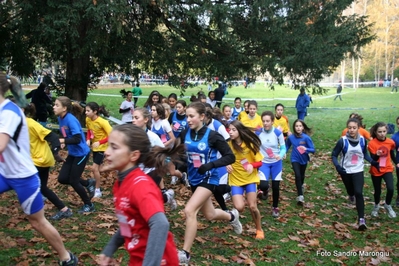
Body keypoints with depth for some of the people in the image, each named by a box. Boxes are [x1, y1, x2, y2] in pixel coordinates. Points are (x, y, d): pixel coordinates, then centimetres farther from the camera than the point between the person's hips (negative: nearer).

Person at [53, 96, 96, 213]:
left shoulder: (71, 119, -24)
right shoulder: (60, 119, 1)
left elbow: (77, 139, -30)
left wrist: (63, 141, -36)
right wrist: (62, 142, -4)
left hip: (81, 153, -8)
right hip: (72, 153, 8)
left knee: (73, 181, 0)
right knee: (62, 178, 7)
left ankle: (89, 205, 20)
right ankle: (89, 183, 27)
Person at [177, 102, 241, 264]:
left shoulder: (212, 136, -19)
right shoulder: (185, 134, -6)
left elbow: (230, 157, -15)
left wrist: (211, 165, -29)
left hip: (208, 178, -6)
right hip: (194, 178, 6)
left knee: (189, 211, -21)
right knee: (209, 215, 20)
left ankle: (185, 253, -9)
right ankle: (232, 216, 54)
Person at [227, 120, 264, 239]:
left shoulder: (250, 144, -12)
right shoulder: (228, 144, -9)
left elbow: (259, 162, -6)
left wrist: (252, 165, -27)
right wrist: (227, 165, -17)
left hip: (250, 178, -1)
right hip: (235, 180, 1)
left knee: (252, 207, -6)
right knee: (239, 207, -15)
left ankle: (259, 230, 19)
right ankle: (241, 199, 22)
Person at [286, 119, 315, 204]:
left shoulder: (306, 137, -21)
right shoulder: (291, 137, -14)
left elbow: (313, 150, -19)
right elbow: (287, 146, 4)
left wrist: (306, 149, -38)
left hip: (304, 159, 1)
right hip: (295, 159, -1)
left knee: (302, 175, 22)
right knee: (297, 176, -18)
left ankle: (301, 185, 56)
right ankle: (300, 196, -13)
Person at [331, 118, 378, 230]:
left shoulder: (363, 140, -10)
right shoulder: (342, 141, -18)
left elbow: (365, 154, 9)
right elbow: (334, 155, -9)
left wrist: (372, 161, -7)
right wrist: (337, 166, -25)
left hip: (358, 171, 0)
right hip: (346, 171, 0)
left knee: (358, 193, -14)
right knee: (351, 191, 19)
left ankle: (361, 219, -10)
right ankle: (351, 195, 59)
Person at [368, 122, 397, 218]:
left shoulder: (391, 142, -7)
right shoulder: (372, 143, -17)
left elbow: (392, 154, 11)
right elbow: (372, 159, -17)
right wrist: (377, 155, -37)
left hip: (387, 169, 1)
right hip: (376, 171, -1)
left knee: (390, 189, -19)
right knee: (377, 191, 11)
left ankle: (387, 205, 10)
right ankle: (376, 206, 42)